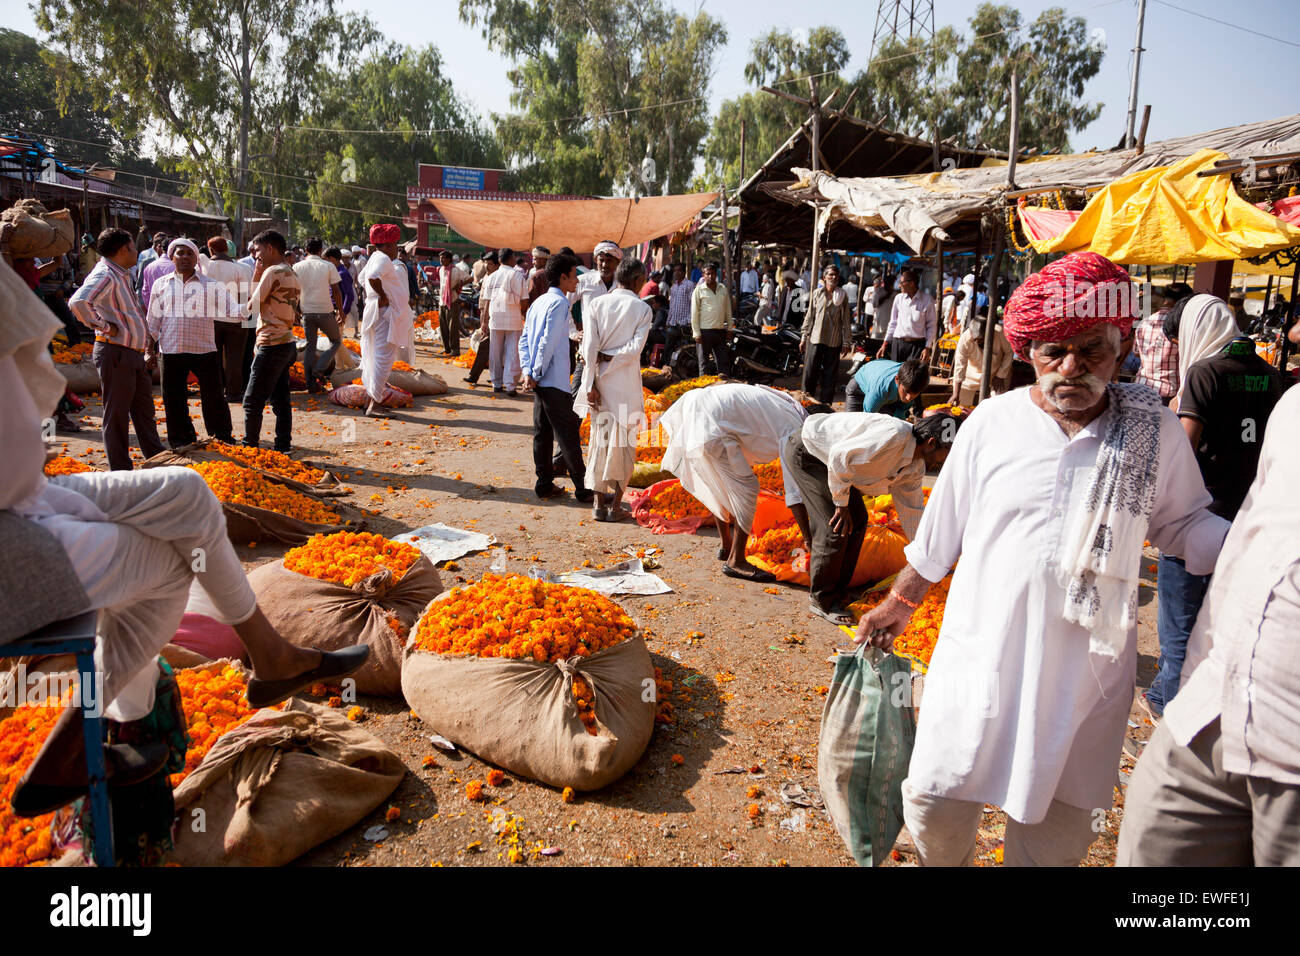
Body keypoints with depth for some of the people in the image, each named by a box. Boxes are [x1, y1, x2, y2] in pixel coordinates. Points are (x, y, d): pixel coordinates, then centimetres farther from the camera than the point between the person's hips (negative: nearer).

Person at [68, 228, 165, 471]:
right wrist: (104, 326, -20)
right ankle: (121, 473, 6)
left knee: (144, 411, 16)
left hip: (134, 353, 10)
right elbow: (78, 302, -31)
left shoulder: (122, 275, 15)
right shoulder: (104, 275, -15)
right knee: (117, 414, -1)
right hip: (115, 353, -10)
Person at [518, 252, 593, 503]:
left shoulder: (539, 302, 15)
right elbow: (548, 342, -19)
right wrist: (536, 373, -11)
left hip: (540, 381, 9)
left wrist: (527, 371, 5)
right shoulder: (559, 303, -12)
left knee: (542, 433, 11)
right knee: (568, 435, -3)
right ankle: (582, 489, 3)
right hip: (555, 381, -9)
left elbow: (524, 339, 13)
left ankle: (544, 484, 16)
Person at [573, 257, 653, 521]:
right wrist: (605, 357, -5)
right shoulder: (642, 309, -3)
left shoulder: (597, 304, 2)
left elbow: (589, 346, -6)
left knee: (599, 437, 13)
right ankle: (616, 503, 10)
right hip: (626, 384, -2)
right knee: (625, 442, 8)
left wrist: (590, 385, -6)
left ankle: (600, 501, 17)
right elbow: (636, 348, -14)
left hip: (600, 381, 3)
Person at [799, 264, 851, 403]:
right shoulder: (817, 293, 6)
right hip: (816, 339, 0)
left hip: (834, 342, 1)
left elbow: (846, 321, 6)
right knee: (810, 371, -4)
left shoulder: (843, 296, 6)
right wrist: (804, 337, 5)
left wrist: (847, 342, 3)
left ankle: (825, 404, 13)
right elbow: (809, 316, 8)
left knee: (830, 374, 5)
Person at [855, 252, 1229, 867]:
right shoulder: (992, 422, -4)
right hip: (980, 655, 0)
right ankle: (943, 862, 38)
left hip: (1086, 671, 1)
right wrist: (899, 603, 11)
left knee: (1058, 827, 14)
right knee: (935, 802, 7)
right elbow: (941, 529, 5)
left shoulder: (1155, 431, -2)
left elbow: (1183, 524, 9)